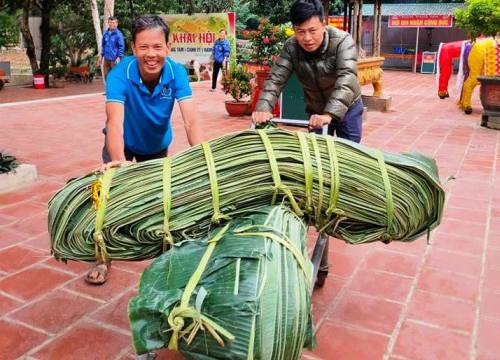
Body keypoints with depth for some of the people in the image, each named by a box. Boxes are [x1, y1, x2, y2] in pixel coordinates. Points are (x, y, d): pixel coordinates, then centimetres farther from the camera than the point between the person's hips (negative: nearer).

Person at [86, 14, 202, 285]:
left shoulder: (177, 73, -29)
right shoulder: (120, 74, -34)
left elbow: (190, 120, -39)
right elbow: (115, 122, -47)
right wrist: (118, 160, -65)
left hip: (157, 144, 2)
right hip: (124, 143, -2)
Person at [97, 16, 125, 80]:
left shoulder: (119, 34, -9)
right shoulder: (105, 34, 8)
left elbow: (121, 47, -10)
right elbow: (103, 45, 17)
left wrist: (119, 58, -17)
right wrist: (101, 56, 14)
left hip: (114, 60, -6)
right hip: (106, 59, 6)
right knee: (106, 76, 12)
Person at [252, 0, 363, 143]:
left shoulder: (342, 41, -26)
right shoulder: (290, 47, -17)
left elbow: (346, 79, -38)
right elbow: (275, 79, -22)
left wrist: (329, 114, -52)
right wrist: (263, 108, -41)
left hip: (347, 108, -2)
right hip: (315, 111, 2)